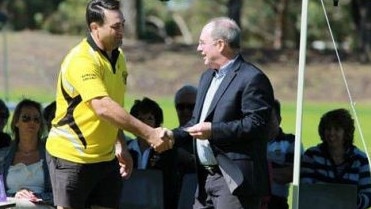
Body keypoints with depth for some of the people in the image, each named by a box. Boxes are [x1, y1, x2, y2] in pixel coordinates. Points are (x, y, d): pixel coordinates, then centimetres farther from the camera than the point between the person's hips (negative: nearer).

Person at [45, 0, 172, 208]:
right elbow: (103, 108, -33)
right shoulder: (81, 60, -21)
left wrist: (122, 146, 9)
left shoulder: (118, 57, 8)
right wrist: (149, 133, -35)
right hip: (71, 157, -8)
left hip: (105, 156, 8)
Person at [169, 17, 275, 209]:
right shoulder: (207, 77, 21)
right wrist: (174, 136, 7)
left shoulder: (252, 79, -11)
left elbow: (257, 123, -20)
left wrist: (214, 130, -24)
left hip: (235, 179, -10)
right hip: (206, 178, 10)